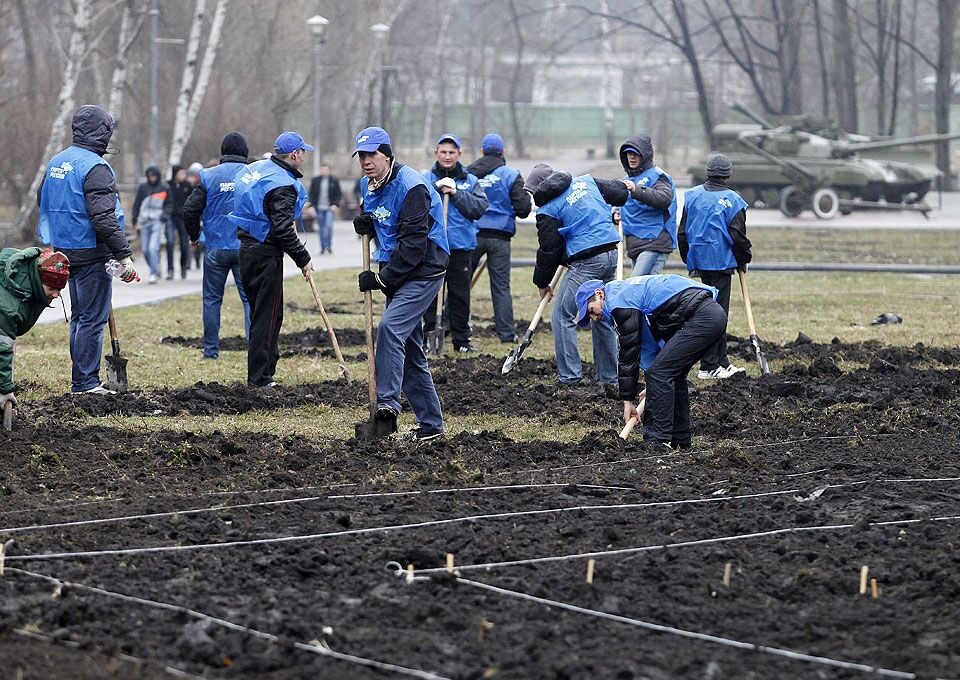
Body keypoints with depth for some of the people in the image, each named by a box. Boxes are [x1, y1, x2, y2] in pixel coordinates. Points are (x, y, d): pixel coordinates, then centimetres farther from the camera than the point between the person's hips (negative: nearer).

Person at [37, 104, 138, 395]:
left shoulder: (55, 163, 11)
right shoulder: (94, 167, -17)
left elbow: (43, 203, 20)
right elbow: (103, 218, -23)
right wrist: (124, 256, -21)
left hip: (64, 250, 9)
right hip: (91, 255, -9)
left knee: (79, 316, 17)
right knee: (93, 319, -4)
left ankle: (81, 380, 21)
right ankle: (86, 383, -4)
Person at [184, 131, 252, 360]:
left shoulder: (209, 176, -2)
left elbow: (190, 209, -3)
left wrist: (194, 236, 14)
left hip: (215, 248, 0)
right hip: (247, 248, 0)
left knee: (212, 299, 10)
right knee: (250, 298, 2)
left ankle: (211, 350, 12)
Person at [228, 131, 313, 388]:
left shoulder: (253, 169, 10)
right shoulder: (282, 185, -18)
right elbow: (283, 231, -23)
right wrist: (303, 259, -14)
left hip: (246, 248, 9)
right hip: (266, 254, -9)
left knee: (258, 311, 16)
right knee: (268, 316, -3)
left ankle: (265, 367, 22)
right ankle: (260, 378, -3)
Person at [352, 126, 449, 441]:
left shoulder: (411, 186, -19)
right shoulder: (369, 185, 9)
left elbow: (414, 242, -23)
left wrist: (381, 278, -19)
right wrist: (363, 223, 1)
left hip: (423, 271, -9)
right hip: (395, 274, 9)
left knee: (390, 328, -26)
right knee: (410, 350, 9)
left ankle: (387, 403, -30)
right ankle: (430, 424, 14)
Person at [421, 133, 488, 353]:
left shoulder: (470, 181, 9)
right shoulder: (425, 179, 6)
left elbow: (480, 207, -3)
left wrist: (456, 194, -11)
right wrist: (437, 189, -17)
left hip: (460, 246, 1)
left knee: (460, 295, 7)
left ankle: (462, 340, 15)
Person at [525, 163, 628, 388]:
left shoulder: (548, 209, -5)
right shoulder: (585, 181, 13)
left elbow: (549, 249, -2)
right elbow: (619, 191, 22)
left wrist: (542, 282, 11)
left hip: (586, 262, -7)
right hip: (611, 255, 7)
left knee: (562, 317, 1)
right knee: (603, 317, 17)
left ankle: (570, 378, -4)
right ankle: (609, 378, 20)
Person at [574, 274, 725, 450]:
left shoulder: (619, 301, -5)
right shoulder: (629, 291, 26)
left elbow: (629, 353, -4)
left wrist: (628, 400, 2)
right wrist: (654, 386, 30)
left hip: (701, 318, -10)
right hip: (716, 315, 10)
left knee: (661, 372, -8)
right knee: (673, 374, 18)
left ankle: (658, 440, -7)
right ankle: (679, 440, 20)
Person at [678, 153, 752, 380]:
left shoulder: (692, 195, 6)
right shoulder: (731, 200, -9)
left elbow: (682, 233, 10)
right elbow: (738, 236, -9)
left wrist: (689, 260, 20)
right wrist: (743, 260, 7)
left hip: (699, 260, 6)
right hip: (721, 261, -6)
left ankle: (722, 363, 20)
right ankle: (708, 367, -4)